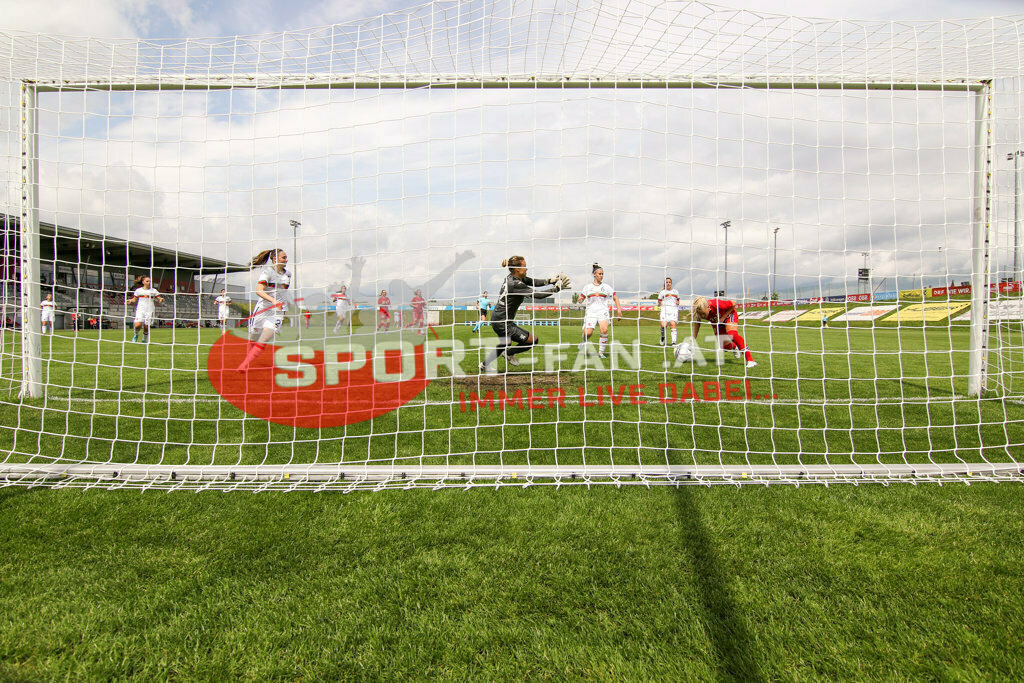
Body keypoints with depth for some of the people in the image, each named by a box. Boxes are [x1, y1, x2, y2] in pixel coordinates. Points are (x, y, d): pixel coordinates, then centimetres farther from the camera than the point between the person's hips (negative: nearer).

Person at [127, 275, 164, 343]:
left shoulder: (154, 291, 7)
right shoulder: (138, 290, 10)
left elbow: (159, 299, 6)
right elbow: (134, 299, 18)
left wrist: (161, 300, -18)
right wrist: (130, 301, -3)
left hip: (150, 310, 0)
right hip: (140, 310, 0)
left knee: (146, 327, -1)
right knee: (138, 325, -18)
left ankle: (144, 340, 19)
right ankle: (136, 335, 13)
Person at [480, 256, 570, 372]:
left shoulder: (512, 277, 3)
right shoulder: (515, 284, -25)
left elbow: (532, 282, 8)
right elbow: (537, 294, -25)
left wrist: (549, 281, -5)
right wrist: (557, 287, -18)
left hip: (497, 319, 10)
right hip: (503, 323, -10)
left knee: (505, 344, 32)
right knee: (533, 340, -1)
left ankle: (484, 365, 41)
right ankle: (510, 354, 17)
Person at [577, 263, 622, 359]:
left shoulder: (606, 286, 11)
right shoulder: (588, 287, 12)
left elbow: (615, 297, 13)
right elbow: (580, 300, 16)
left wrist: (619, 309, 0)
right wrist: (579, 300, -9)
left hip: (603, 311, 0)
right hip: (591, 311, 0)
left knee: (604, 330, -24)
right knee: (588, 333, -16)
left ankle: (601, 352, -10)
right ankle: (584, 341, 22)